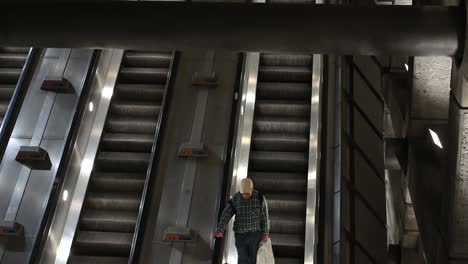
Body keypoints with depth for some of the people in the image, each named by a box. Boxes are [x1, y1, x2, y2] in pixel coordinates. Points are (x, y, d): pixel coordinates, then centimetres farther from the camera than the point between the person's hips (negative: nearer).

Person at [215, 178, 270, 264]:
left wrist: (265, 233, -8)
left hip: (255, 234, -1)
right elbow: (226, 214, -13)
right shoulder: (235, 199, -5)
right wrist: (220, 230, -27)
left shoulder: (259, 197, -9)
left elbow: (265, 216, -4)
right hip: (240, 235, 1)